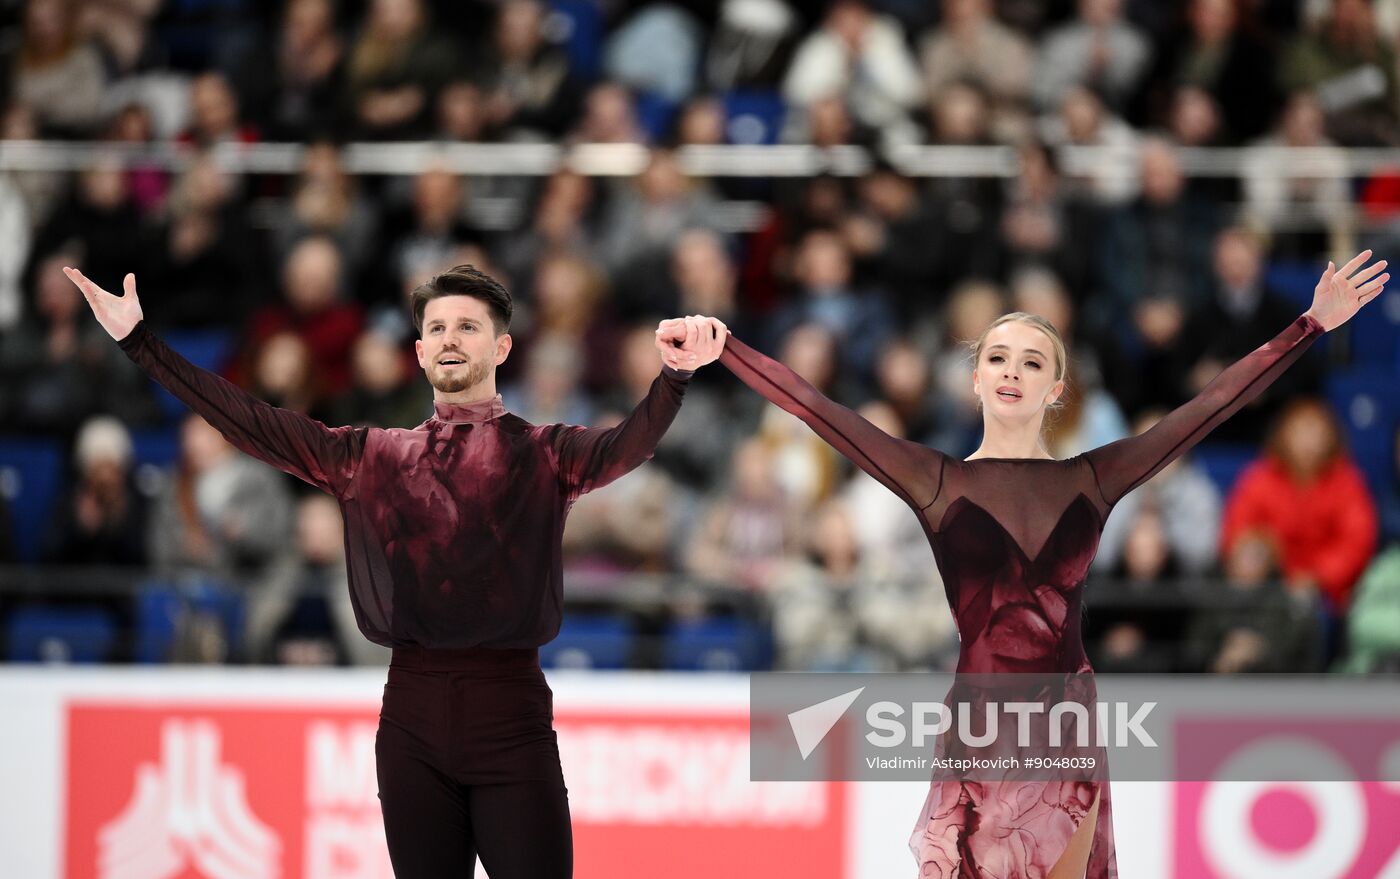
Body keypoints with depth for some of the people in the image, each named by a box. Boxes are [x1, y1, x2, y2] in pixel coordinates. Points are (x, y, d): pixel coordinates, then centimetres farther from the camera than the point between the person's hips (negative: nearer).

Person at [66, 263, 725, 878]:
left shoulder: (543, 455, 5)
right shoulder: (371, 459, 14)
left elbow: (623, 448, -14)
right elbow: (253, 423, 10)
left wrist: (676, 374, -35)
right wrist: (138, 342, 5)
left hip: (511, 710, -3)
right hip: (412, 714, 3)